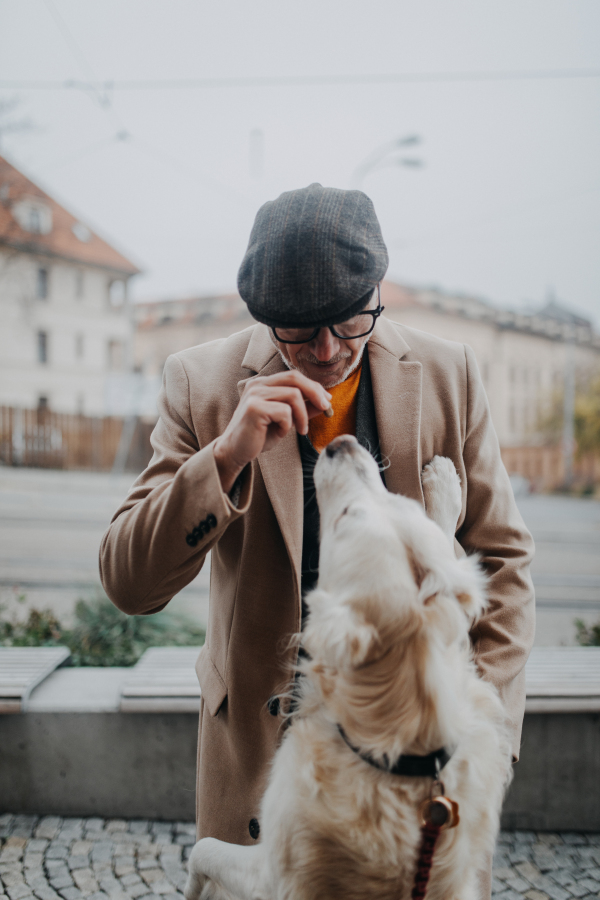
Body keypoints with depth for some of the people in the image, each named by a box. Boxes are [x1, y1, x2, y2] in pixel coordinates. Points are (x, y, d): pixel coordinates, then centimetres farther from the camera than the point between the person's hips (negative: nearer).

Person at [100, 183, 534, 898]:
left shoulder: (449, 375, -5)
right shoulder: (203, 382, -9)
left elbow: (502, 557, 2)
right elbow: (128, 585, -12)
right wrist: (225, 456, -27)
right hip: (264, 744, 0)